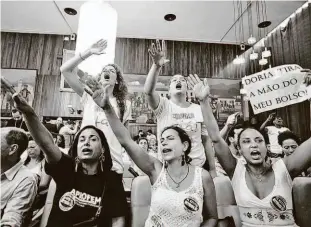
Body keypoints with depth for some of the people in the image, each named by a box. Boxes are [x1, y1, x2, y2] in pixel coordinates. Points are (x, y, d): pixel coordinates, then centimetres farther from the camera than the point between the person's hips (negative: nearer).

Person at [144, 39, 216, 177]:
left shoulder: (199, 109, 2)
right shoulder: (163, 106, -4)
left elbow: (206, 140, 6)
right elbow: (148, 91, -24)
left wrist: (212, 169, 5)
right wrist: (156, 66, -37)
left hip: (197, 166, 2)